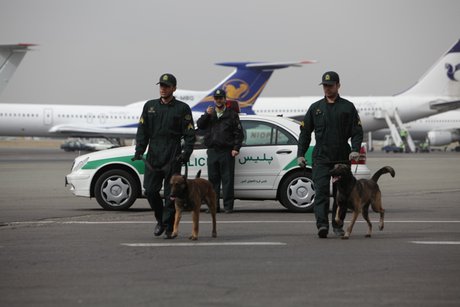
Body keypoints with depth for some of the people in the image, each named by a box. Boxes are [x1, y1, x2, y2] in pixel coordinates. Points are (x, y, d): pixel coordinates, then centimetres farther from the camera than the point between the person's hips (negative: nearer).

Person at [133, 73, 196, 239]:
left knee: (171, 194, -3)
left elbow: (190, 134, 0)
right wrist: (139, 151, 0)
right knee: (150, 191, -1)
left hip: (173, 158, -3)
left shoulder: (182, 108, 3)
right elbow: (142, 131, 13)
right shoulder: (150, 106, 14)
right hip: (153, 157, 3)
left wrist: (186, 152, -13)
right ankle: (161, 220, 20)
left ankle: (169, 228, 4)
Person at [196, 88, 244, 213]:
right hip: (212, 151, 4)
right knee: (213, 179, 6)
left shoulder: (232, 114, 6)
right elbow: (199, 125, 4)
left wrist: (236, 148, -7)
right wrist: (206, 115, -11)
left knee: (227, 180, -4)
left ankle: (228, 206, -2)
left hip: (227, 152, -4)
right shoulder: (210, 113, 17)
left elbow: (239, 133, 3)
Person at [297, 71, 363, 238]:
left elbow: (357, 131, 3)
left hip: (342, 158, 0)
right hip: (321, 158, 0)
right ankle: (322, 225, -20)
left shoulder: (348, 107, 7)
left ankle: (337, 225, 18)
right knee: (321, 191, -12)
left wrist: (355, 150, -14)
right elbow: (305, 132, 13)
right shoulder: (315, 108, 11)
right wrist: (300, 154, 5)